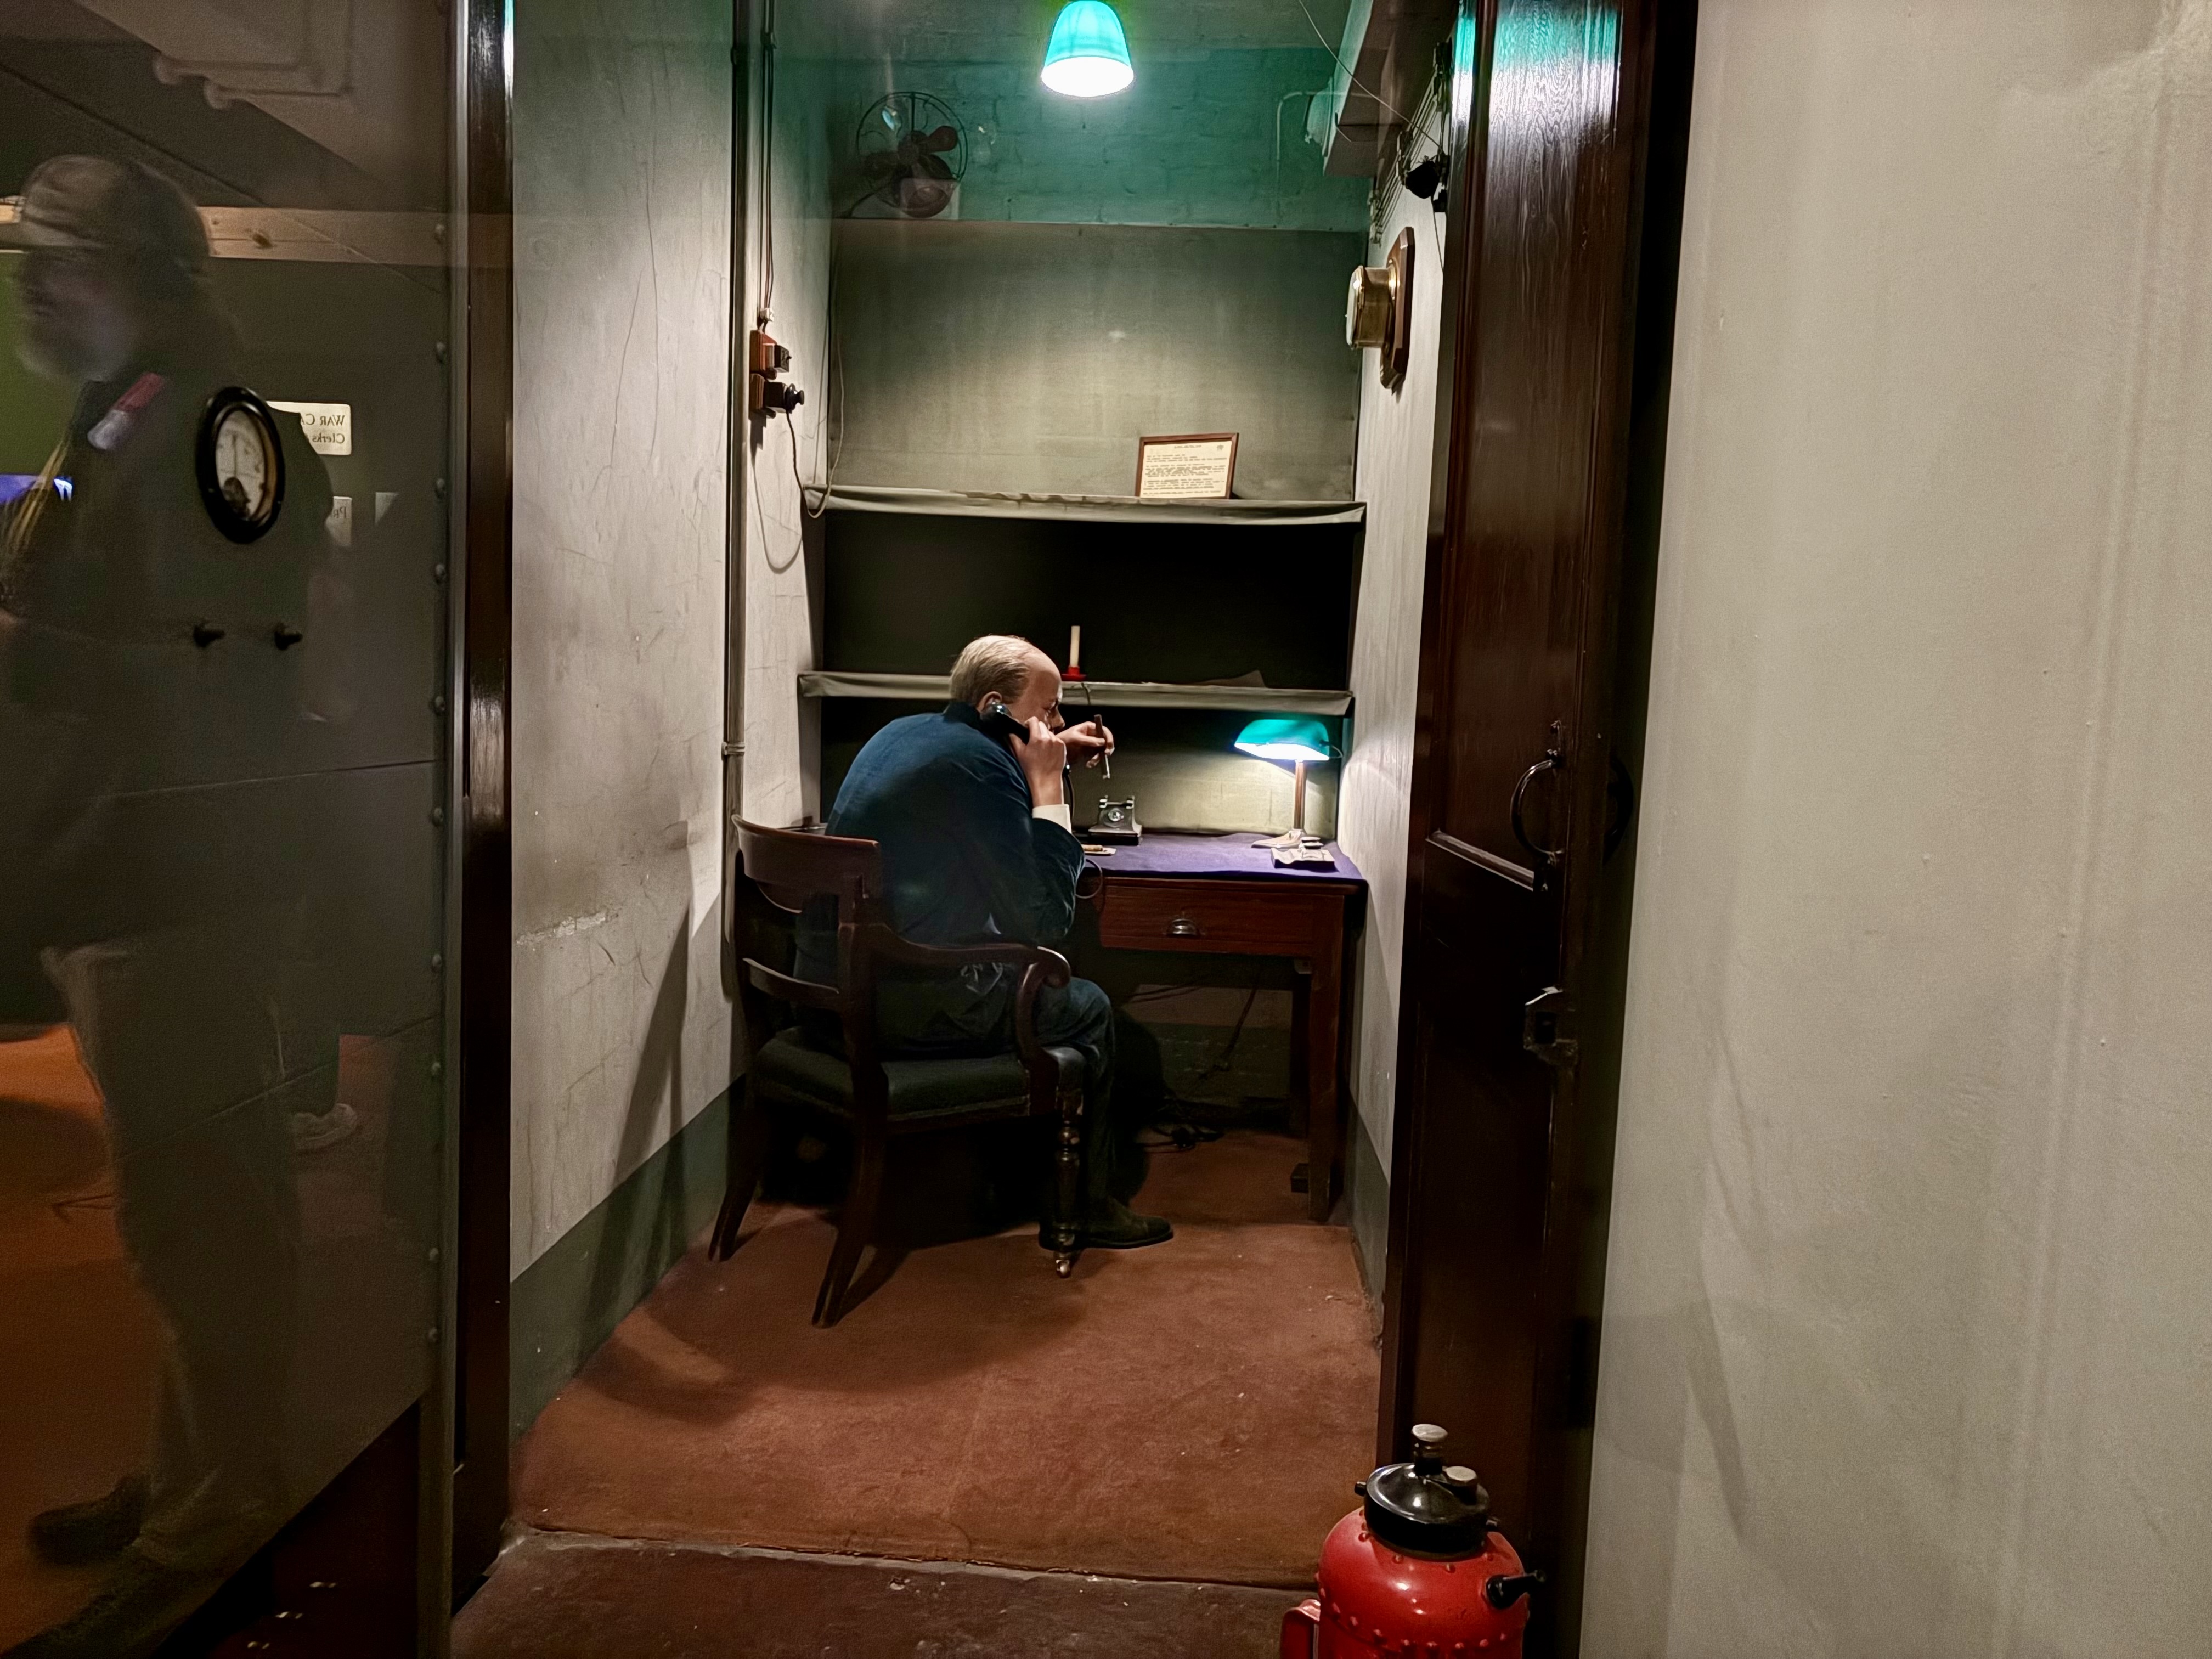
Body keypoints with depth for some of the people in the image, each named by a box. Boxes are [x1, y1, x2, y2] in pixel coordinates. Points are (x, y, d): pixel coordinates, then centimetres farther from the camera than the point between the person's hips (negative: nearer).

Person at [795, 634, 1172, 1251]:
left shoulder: (904, 732, 11)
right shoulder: (977, 763, -17)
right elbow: (1045, 917, -16)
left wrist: (1053, 757, 18)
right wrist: (1048, 782, -11)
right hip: (906, 1009, -9)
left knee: (1031, 976, 29)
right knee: (1088, 1009, 12)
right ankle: (1093, 1205, 24)